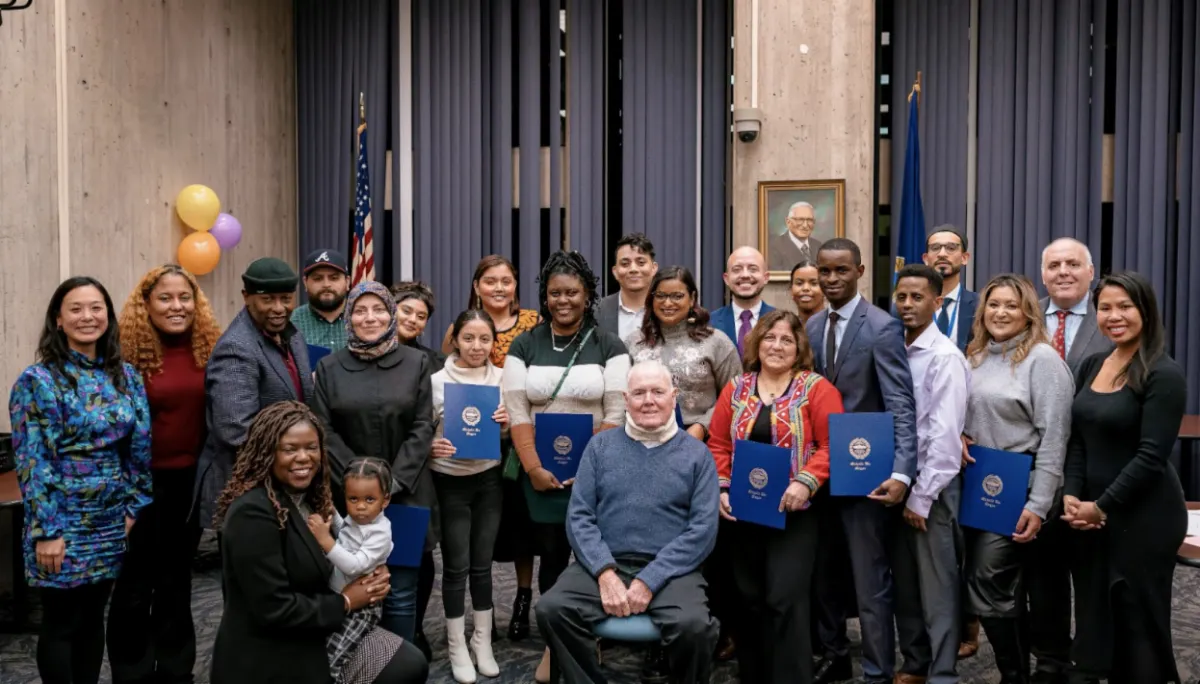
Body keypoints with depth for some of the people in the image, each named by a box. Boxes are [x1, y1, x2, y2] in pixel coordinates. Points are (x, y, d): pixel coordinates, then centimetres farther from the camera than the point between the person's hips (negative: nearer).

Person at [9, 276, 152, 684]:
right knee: (61, 623, 7)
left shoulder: (127, 376, 5)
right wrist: (47, 532, -16)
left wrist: (135, 509, 3)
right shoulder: (38, 381, -9)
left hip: (112, 522, 5)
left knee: (93, 617, 15)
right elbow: (31, 462, -13)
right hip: (63, 523, -4)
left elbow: (140, 448, 8)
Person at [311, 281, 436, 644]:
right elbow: (324, 431, 0)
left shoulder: (416, 363, 4)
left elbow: (422, 428, 0)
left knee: (401, 593, 3)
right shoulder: (329, 367, 5)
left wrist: (394, 482, -10)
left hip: (405, 494, 0)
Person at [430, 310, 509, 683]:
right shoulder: (437, 381, -9)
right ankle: (457, 647, 20)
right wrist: (431, 447, -23)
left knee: (482, 563, 12)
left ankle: (483, 640, 27)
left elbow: (513, 438, 10)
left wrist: (507, 424, -11)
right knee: (456, 565, 5)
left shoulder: (503, 379, 1)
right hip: (450, 483, -2)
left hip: (489, 480, 3)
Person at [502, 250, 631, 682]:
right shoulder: (524, 347, 4)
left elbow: (616, 415, -6)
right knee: (551, 555, 6)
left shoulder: (608, 347, 0)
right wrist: (534, 468, -10)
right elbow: (517, 413, -1)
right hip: (541, 475, 1)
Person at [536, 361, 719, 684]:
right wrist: (605, 573, -13)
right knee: (551, 609, -24)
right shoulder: (600, 446, 11)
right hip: (605, 564, 2)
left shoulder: (696, 454, 6)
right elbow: (579, 516, 4)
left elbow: (703, 529, -3)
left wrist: (649, 581, -13)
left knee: (694, 626, -30)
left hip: (670, 570, -1)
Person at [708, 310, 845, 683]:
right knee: (750, 599, 11)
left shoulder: (817, 389, -3)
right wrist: (721, 488, -3)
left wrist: (806, 482, -21)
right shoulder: (736, 389, 9)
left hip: (793, 512, -4)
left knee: (786, 599, -9)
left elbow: (832, 445, -9)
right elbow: (719, 445, 9)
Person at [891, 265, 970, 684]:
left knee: (937, 587, 1)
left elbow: (945, 435, -18)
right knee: (904, 583, 15)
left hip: (933, 486, -7)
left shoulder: (945, 358, -14)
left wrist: (922, 496, -17)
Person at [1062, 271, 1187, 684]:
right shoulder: (1090, 366, 8)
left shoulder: (1164, 374, -13)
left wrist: (1101, 506, -14)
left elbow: (1151, 456, -17)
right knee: (1096, 614, 11)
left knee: (1139, 621, 6)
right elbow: (1078, 441, 8)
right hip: (1091, 513, 6)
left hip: (1143, 517, -6)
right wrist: (1071, 496, -5)